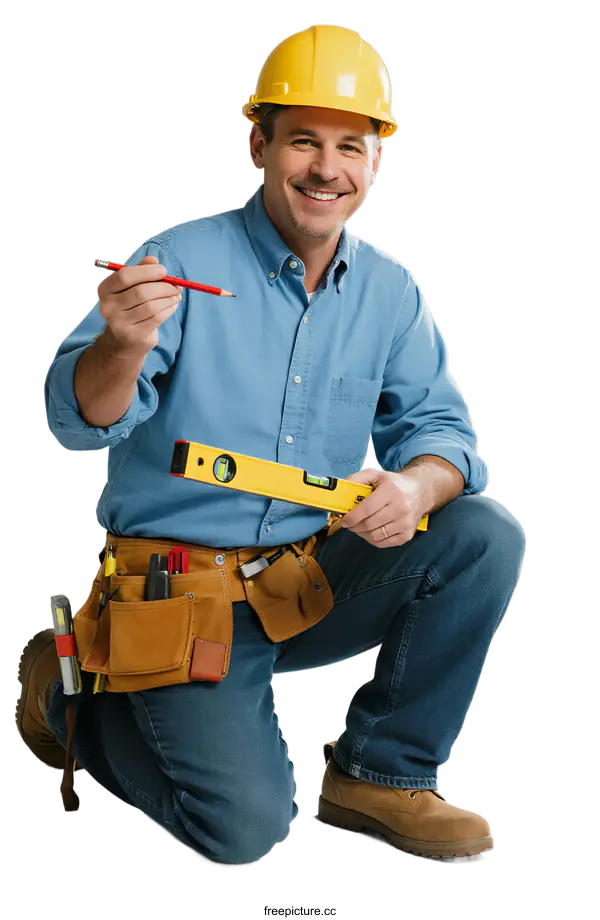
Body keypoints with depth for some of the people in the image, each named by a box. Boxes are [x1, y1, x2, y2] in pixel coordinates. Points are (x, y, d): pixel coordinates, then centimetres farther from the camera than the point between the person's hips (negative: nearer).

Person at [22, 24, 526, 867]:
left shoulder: (389, 290, 5)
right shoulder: (183, 260, -11)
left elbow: (438, 424, 2)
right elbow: (81, 422, -18)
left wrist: (418, 485, -23)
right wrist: (123, 347, -42)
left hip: (314, 579, 5)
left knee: (487, 537, -16)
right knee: (245, 827, -18)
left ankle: (382, 773, 1)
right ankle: (79, 694, 12)